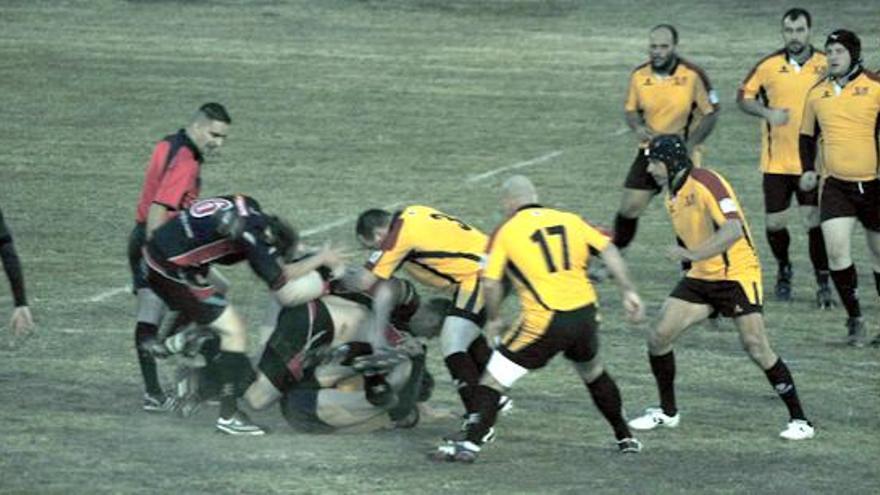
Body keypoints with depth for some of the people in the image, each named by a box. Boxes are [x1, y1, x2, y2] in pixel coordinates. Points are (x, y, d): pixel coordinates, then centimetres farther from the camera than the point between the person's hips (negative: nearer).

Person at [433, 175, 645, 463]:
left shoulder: (506, 232, 2)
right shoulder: (570, 220, 12)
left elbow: (490, 283, -3)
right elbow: (608, 250, 5)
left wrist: (494, 319, 11)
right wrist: (628, 291, 6)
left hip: (544, 323, -5)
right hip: (585, 315, 5)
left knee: (494, 379, 4)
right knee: (593, 373, 30)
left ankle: (470, 444, -7)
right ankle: (625, 438, 36)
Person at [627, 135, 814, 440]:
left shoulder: (706, 183, -19)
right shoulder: (672, 195, 10)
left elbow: (734, 230, -32)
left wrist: (692, 254, -39)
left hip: (736, 274, -8)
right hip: (701, 277, 8)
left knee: (756, 347, -16)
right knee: (658, 337, -2)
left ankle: (799, 420, -5)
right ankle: (667, 412, 16)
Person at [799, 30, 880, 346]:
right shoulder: (817, 94, 8)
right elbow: (808, 135, 20)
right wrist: (808, 169, 7)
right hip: (835, 186, 3)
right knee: (837, 251, -13)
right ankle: (855, 319, -1)